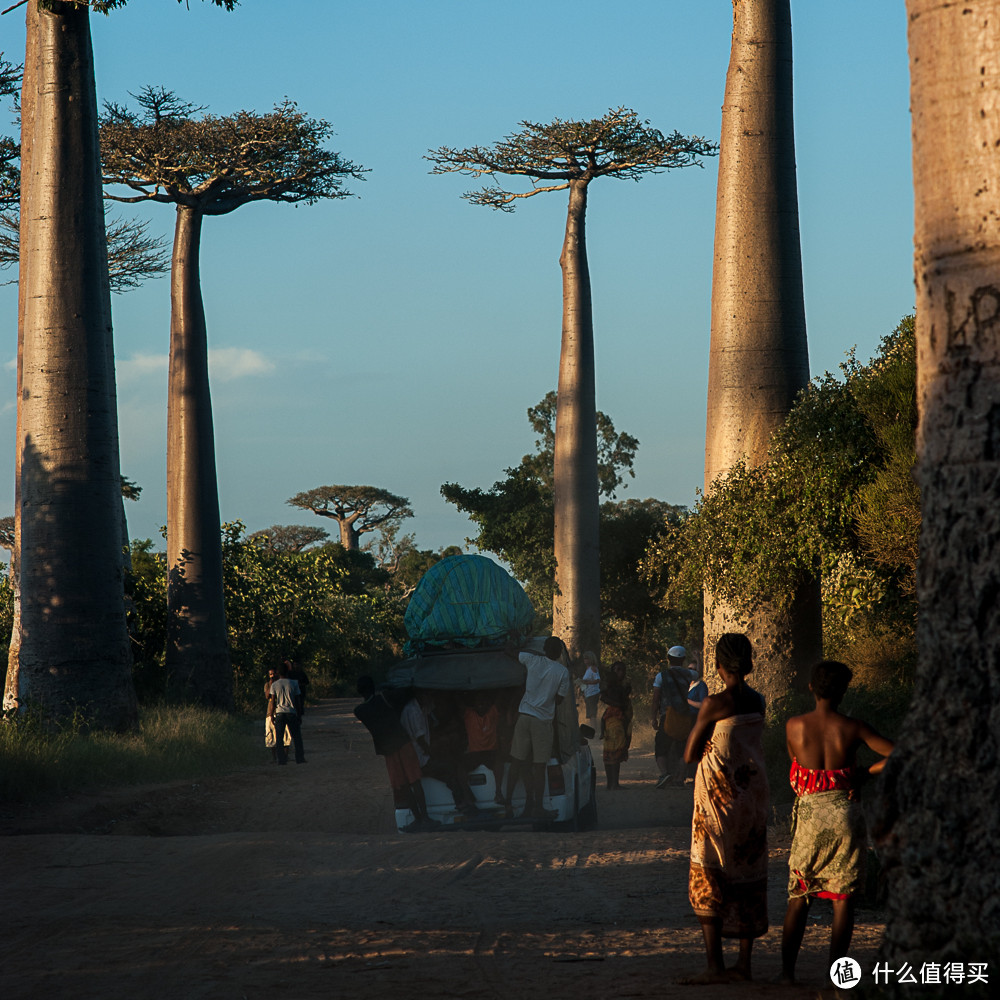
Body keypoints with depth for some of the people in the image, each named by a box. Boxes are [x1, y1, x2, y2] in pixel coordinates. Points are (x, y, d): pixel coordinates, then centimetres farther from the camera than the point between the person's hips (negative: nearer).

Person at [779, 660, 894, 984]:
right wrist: (865, 772, 3)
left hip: (809, 813, 1)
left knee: (799, 896, 11)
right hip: (845, 813, -1)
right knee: (843, 897, 6)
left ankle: (787, 970, 6)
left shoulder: (794, 726, -3)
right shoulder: (852, 728, -7)